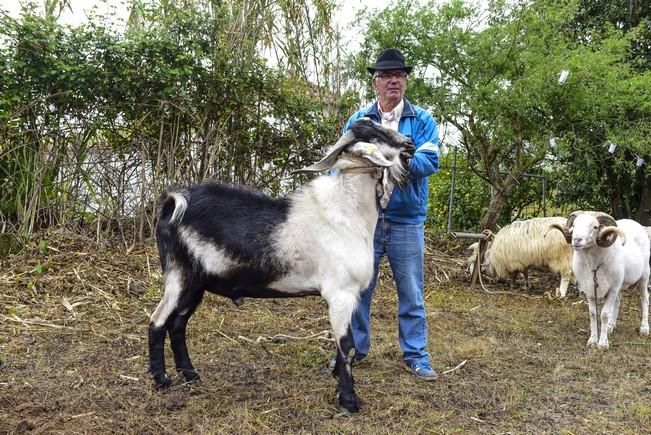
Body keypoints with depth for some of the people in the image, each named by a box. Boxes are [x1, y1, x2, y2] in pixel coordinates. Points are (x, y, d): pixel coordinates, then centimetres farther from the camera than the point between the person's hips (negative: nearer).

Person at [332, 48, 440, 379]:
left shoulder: (422, 121, 3)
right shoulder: (357, 121, 7)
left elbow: (430, 161, -11)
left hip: (406, 221, -1)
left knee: (411, 292, 8)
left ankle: (415, 353, 23)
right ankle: (354, 347, 27)